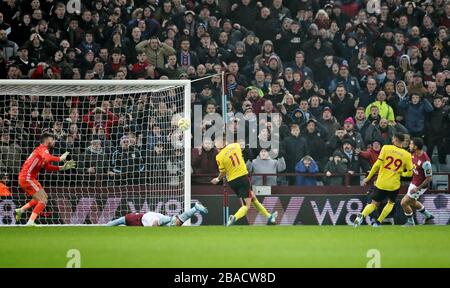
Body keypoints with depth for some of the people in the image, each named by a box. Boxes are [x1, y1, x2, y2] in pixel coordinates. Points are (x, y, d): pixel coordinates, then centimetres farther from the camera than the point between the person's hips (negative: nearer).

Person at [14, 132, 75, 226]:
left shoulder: (42, 150, 20)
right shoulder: (42, 149, -9)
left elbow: (48, 167, 24)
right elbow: (48, 158, -32)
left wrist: (62, 168, 15)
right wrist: (60, 158, -20)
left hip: (24, 178, 10)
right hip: (27, 178, -10)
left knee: (43, 197, 21)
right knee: (43, 200, -10)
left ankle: (20, 210, 17)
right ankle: (30, 222, -16)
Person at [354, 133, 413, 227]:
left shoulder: (386, 148, -4)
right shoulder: (407, 155, -2)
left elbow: (377, 164, -9)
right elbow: (409, 173, 1)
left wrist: (368, 178, -3)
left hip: (381, 183, 0)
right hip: (394, 184, 0)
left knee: (374, 204, 12)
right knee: (391, 202, 25)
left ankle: (361, 216, -15)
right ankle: (377, 222, 15)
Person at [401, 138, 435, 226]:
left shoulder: (425, 161, -32)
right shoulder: (414, 154, -7)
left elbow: (429, 178, -24)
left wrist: (417, 188, -22)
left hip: (420, 186, -9)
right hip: (413, 182, 9)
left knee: (404, 203, -5)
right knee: (412, 202, 27)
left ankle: (410, 222, 16)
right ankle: (428, 215, 45)